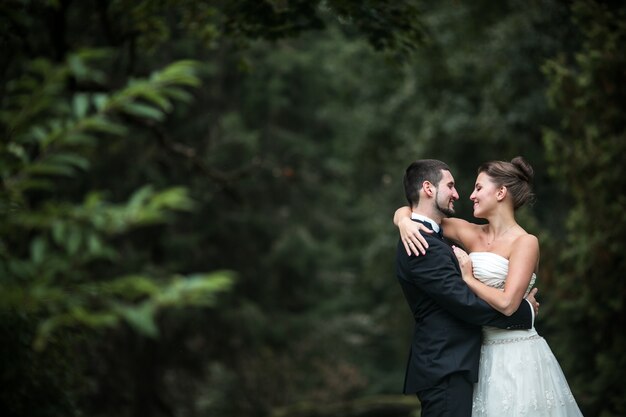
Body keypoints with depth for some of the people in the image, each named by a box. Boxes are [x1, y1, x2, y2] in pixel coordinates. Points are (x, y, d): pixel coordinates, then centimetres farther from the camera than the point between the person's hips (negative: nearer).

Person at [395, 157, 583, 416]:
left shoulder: (525, 242, -10)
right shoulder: (471, 235, 7)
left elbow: (507, 303, -20)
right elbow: (405, 211, 8)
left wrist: (467, 279, -9)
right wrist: (405, 222, -14)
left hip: (517, 356, -6)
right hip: (483, 353, 6)